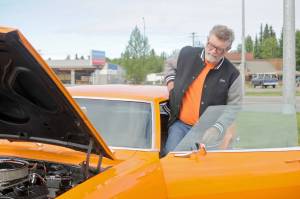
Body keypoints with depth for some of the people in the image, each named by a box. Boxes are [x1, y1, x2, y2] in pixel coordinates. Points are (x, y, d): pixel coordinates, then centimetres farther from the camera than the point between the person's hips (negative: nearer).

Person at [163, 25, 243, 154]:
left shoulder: (232, 75, -5)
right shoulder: (186, 54, 3)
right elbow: (170, 65, 27)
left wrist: (217, 129, -24)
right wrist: (170, 81, 7)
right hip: (180, 125, 1)